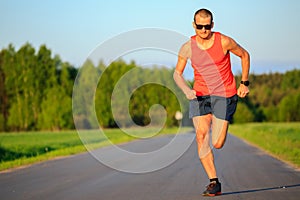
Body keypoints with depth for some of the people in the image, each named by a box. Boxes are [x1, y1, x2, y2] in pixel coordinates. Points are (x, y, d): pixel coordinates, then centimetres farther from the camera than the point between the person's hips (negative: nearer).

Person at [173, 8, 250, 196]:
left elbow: (244, 55, 8)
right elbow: (177, 73, 7)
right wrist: (187, 90, -12)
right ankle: (214, 183, -12)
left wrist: (244, 83, 7)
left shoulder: (224, 42, -9)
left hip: (224, 95, -2)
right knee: (201, 135, -17)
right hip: (200, 95, 2)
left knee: (217, 144, -6)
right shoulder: (187, 48, -4)